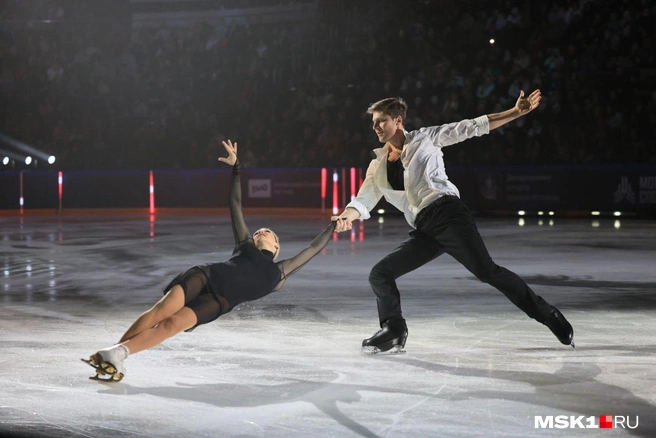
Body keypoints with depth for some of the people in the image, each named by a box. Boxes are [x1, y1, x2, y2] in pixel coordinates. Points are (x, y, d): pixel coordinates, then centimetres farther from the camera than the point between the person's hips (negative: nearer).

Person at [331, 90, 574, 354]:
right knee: (379, 275, -6)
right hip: (423, 232, 5)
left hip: (448, 214, -5)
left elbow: (471, 128, 5)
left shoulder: (424, 139, 7)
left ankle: (549, 316, -8)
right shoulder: (378, 166, 19)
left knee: (487, 271, -17)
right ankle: (393, 333, 6)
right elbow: (364, 199, 8)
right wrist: (347, 215, -16)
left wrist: (516, 113, -1)